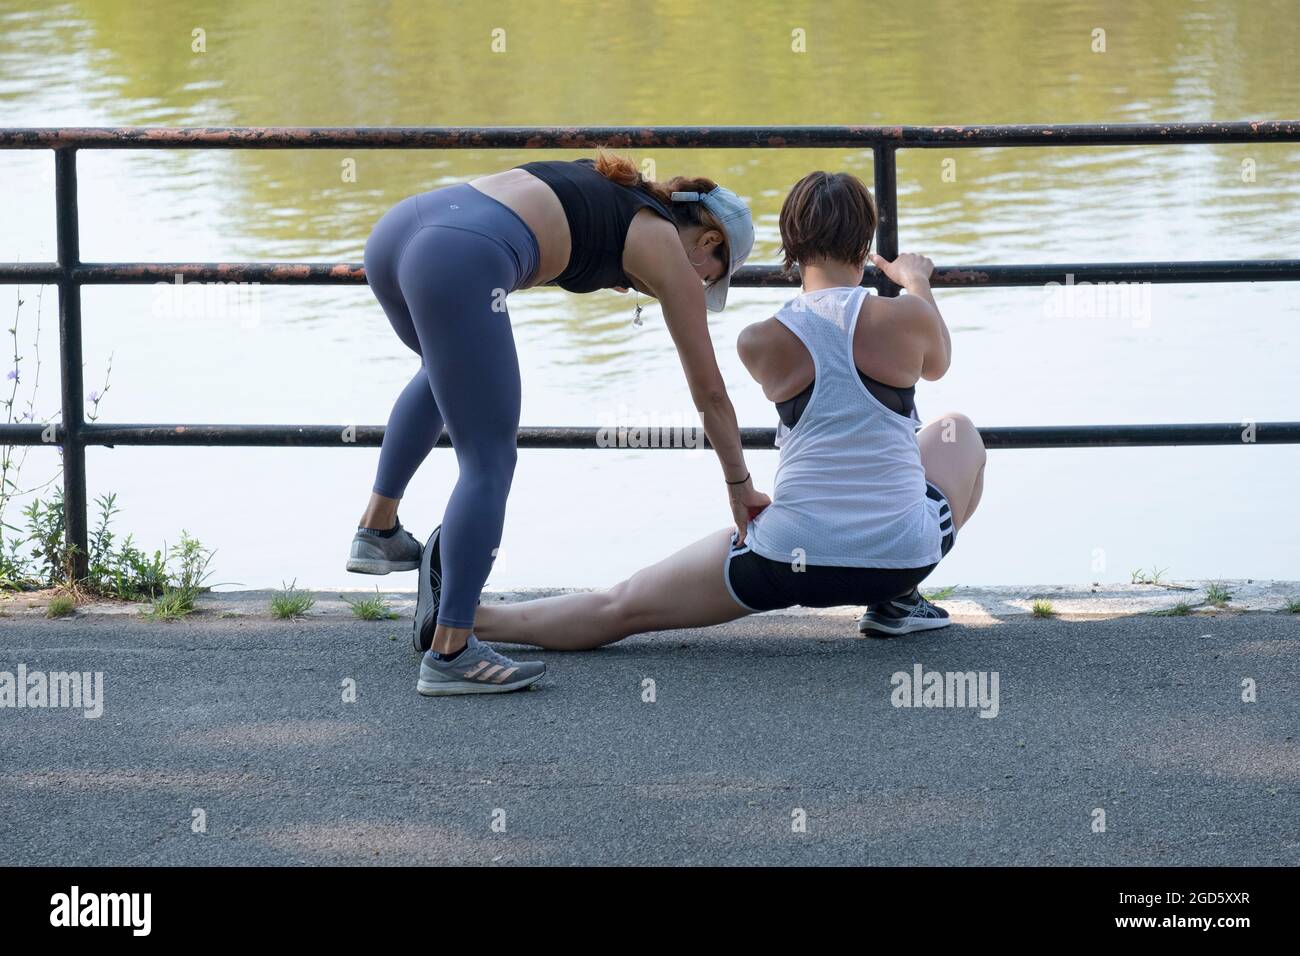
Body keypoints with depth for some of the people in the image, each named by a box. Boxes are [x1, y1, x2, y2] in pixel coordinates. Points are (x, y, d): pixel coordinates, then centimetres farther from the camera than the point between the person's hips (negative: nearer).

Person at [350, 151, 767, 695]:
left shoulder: (610, 188, 32)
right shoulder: (667, 247, 16)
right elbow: (709, 391, 23)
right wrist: (740, 487, 35)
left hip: (397, 226, 8)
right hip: (459, 258, -8)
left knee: (445, 368, 39)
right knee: (490, 463, -2)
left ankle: (377, 529, 38)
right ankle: (450, 654, -8)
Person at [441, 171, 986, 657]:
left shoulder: (759, 344, -4)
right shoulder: (908, 318, -6)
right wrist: (917, 283, 38)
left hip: (793, 561, 0)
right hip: (901, 554, 0)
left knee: (619, 608, 11)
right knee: (957, 432, 31)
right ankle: (897, 599, 24)